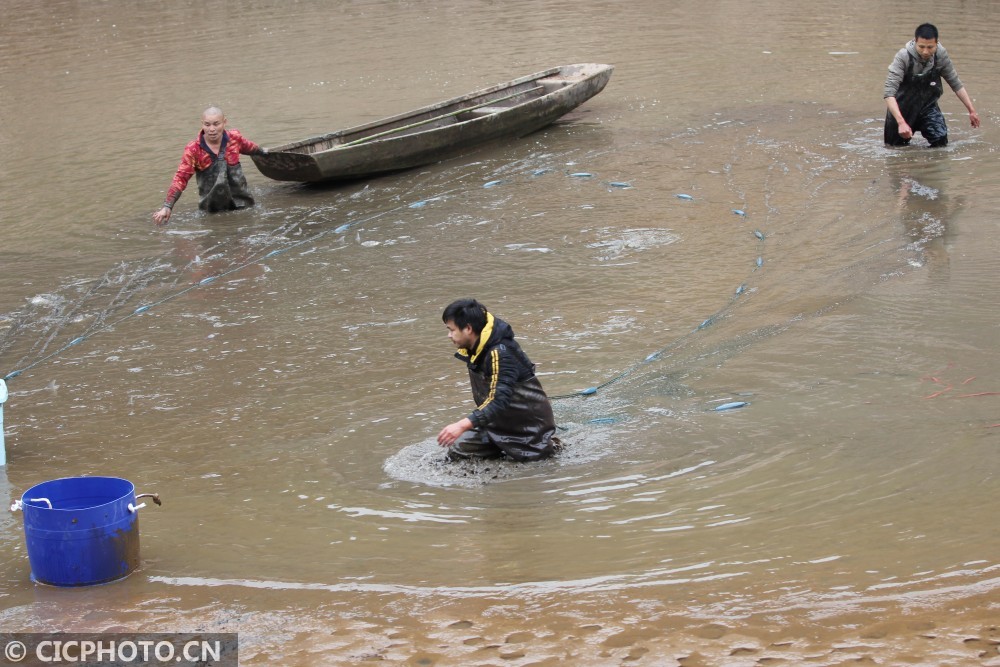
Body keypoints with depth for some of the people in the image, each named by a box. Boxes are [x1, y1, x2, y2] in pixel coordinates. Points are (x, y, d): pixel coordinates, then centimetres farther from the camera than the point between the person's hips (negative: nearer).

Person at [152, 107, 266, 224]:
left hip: (240, 202, -1)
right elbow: (181, 178, -17)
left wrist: (262, 151, 42)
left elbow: (249, 147, 20)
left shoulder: (234, 138, -4)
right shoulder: (193, 150, -12)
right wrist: (167, 207, -28)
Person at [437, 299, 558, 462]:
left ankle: (550, 446, 19)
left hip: (528, 422, -8)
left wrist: (463, 425, -46)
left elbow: (500, 400, -38)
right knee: (457, 452, 1)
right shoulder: (475, 350, 0)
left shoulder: (500, 353, -28)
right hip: (501, 423, 9)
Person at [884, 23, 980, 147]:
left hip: (928, 105, 3)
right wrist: (901, 122, -42)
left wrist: (971, 110, -2)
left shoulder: (941, 55, -14)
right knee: (897, 144, 1)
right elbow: (889, 94, -32)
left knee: (941, 141, -13)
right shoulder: (903, 57, -27)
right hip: (904, 107, -3)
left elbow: (956, 84, 1)